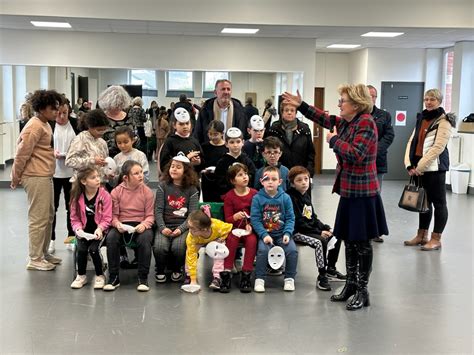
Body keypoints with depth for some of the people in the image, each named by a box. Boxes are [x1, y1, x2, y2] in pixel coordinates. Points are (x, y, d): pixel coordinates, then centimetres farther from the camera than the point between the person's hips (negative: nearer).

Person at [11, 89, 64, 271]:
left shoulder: (44, 124, 14)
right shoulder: (35, 126, -16)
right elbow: (22, 153, -16)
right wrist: (16, 177, -6)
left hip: (45, 176, 10)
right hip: (36, 178, -10)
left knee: (48, 216, 16)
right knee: (39, 219, -3)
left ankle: (43, 253, 28)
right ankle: (35, 259, 7)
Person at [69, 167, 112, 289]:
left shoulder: (105, 195, -7)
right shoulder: (77, 197, -1)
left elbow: (107, 217, -7)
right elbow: (74, 218, 3)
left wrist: (100, 229, -21)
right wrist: (78, 229, -14)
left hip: (98, 230, -2)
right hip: (84, 230, 2)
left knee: (93, 249, -23)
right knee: (81, 249, -21)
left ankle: (100, 276, 1)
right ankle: (81, 276, 4)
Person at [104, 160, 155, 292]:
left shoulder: (147, 192, 1)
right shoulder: (116, 192, 2)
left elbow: (150, 216, 1)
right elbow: (113, 214, 3)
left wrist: (144, 224, -20)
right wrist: (117, 224, -19)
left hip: (141, 226, -1)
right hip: (122, 226, 1)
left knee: (145, 239, -34)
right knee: (111, 238, -31)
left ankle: (143, 278, -19)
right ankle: (114, 277, -16)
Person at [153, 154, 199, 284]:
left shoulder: (192, 190, 4)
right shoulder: (163, 186, 6)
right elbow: (158, 209, 0)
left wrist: (180, 229, -17)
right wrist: (162, 228, -15)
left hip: (183, 226, -1)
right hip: (165, 225, 1)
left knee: (178, 247, -29)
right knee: (159, 247, -27)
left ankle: (176, 269, 5)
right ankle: (160, 270, 5)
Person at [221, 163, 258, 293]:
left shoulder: (255, 194, 2)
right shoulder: (229, 196, 1)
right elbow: (227, 219, 0)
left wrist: (251, 225, -13)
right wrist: (235, 217, -22)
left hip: (250, 228, 0)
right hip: (234, 228, 0)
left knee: (252, 239, -31)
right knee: (232, 238, -32)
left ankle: (246, 276, -24)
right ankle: (226, 274, -28)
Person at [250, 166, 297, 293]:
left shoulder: (285, 198, 2)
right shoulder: (257, 198, -3)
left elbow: (290, 218, 3)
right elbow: (255, 219, -7)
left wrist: (287, 233, -12)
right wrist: (264, 235, -17)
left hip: (282, 233, 2)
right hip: (265, 233, -2)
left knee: (292, 250, -21)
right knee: (263, 250, -29)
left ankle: (289, 278, 1)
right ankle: (259, 279, -11)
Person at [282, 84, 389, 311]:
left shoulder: (366, 123, -15)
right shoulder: (345, 122, 9)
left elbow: (356, 155, -26)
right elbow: (326, 120, 27)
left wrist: (334, 140, -14)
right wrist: (301, 105, 23)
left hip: (362, 193, -9)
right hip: (349, 190, 9)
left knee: (362, 242, 0)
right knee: (349, 240, 14)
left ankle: (362, 291, 11)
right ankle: (351, 284, 26)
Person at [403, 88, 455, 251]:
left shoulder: (444, 121, -6)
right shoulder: (421, 119, 17)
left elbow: (438, 147, -15)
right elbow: (412, 141, 11)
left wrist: (420, 166, -17)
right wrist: (409, 164, -2)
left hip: (434, 167, -7)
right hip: (418, 167, 7)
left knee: (438, 202, 0)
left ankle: (436, 239, 4)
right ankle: (422, 235, 21)